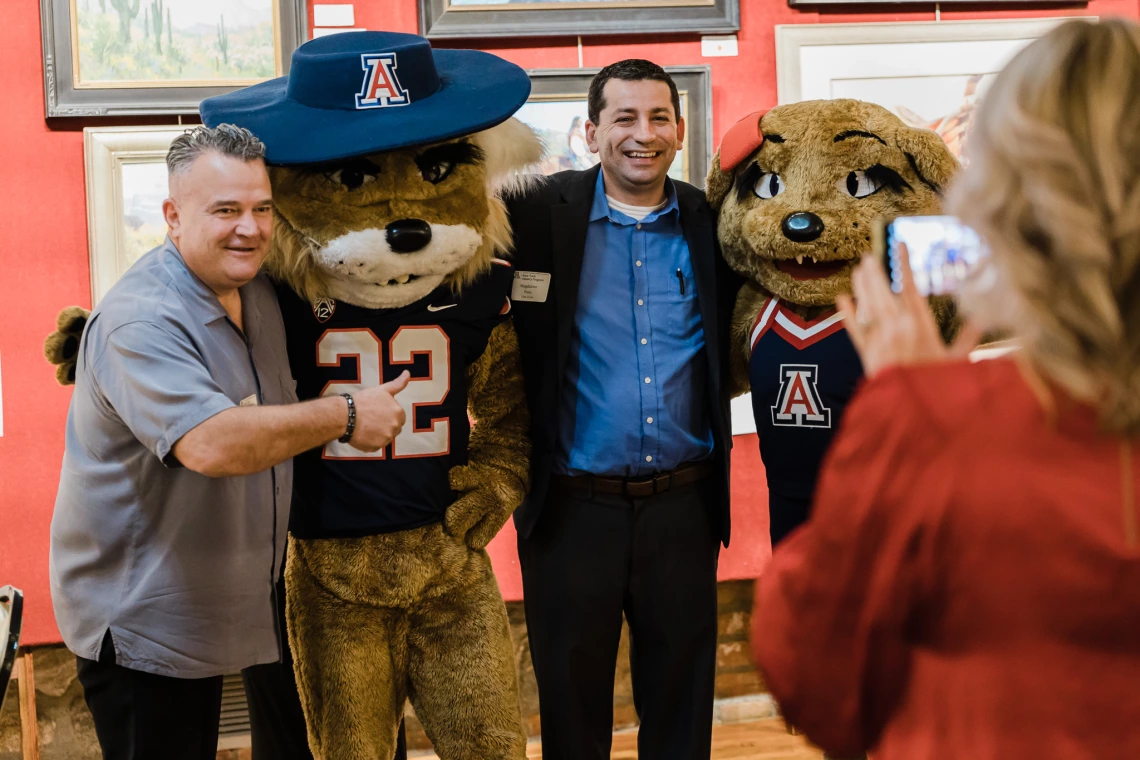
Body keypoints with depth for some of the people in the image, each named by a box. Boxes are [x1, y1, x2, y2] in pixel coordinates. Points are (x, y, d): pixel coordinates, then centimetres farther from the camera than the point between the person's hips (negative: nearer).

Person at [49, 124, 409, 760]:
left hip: (244, 602, 8)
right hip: (141, 623, -8)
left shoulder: (261, 291, 5)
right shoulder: (141, 320, -24)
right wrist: (345, 416, -27)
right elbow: (212, 444, -37)